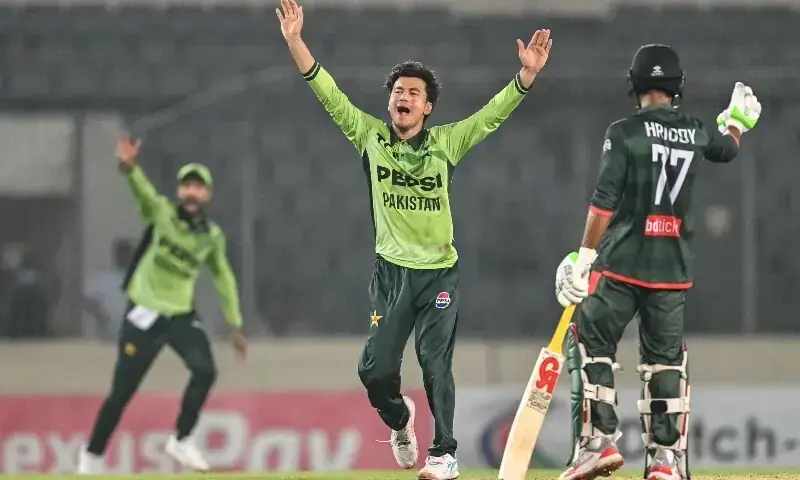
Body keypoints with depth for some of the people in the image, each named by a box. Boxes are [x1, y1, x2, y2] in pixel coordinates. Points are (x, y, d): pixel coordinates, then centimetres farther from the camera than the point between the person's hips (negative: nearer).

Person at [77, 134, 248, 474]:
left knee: (205, 371, -20)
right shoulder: (161, 213, -9)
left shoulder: (213, 236, 3)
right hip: (144, 315, -3)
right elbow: (142, 190, -29)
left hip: (182, 316, 3)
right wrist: (129, 167, -52)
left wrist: (235, 325, 14)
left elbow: (223, 278, 15)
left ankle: (181, 441, -3)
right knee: (122, 391, -2)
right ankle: (92, 456, 14)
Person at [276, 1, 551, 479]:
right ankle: (399, 418, 34)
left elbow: (495, 113, -6)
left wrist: (528, 72, -21)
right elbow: (327, 92, -5)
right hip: (392, 272, 2)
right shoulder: (370, 136, 1)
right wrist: (295, 40, -15)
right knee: (376, 370, 2)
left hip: (440, 273, -2)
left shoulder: (447, 142, 0)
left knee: (436, 365, -7)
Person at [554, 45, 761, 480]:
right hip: (673, 267, 4)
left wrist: (584, 257, -9)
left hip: (622, 263, -4)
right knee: (666, 359, 10)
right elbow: (727, 149, 31)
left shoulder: (624, 132, -6)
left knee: (590, 344, 5)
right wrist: (738, 121, 52)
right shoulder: (696, 134, 7)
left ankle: (599, 441, -6)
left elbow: (604, 202, -11)